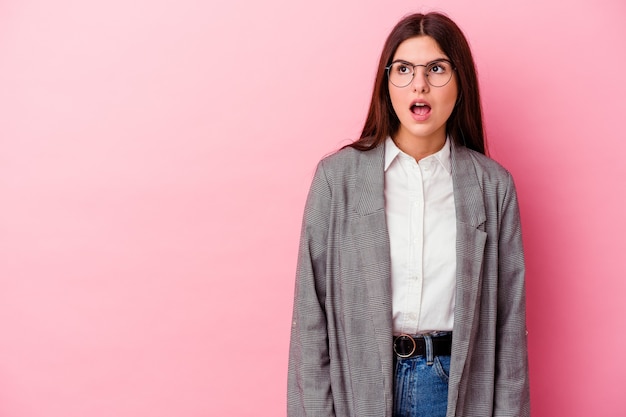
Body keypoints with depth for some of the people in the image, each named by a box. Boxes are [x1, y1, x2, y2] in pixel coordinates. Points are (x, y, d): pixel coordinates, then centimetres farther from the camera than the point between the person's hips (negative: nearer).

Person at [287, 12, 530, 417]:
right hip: (361, 383, -1)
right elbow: (311, 306, -6)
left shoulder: (493, 184, -3)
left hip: (459, 383, 1)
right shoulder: (337, 176, -7)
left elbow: (510, 312, 0)